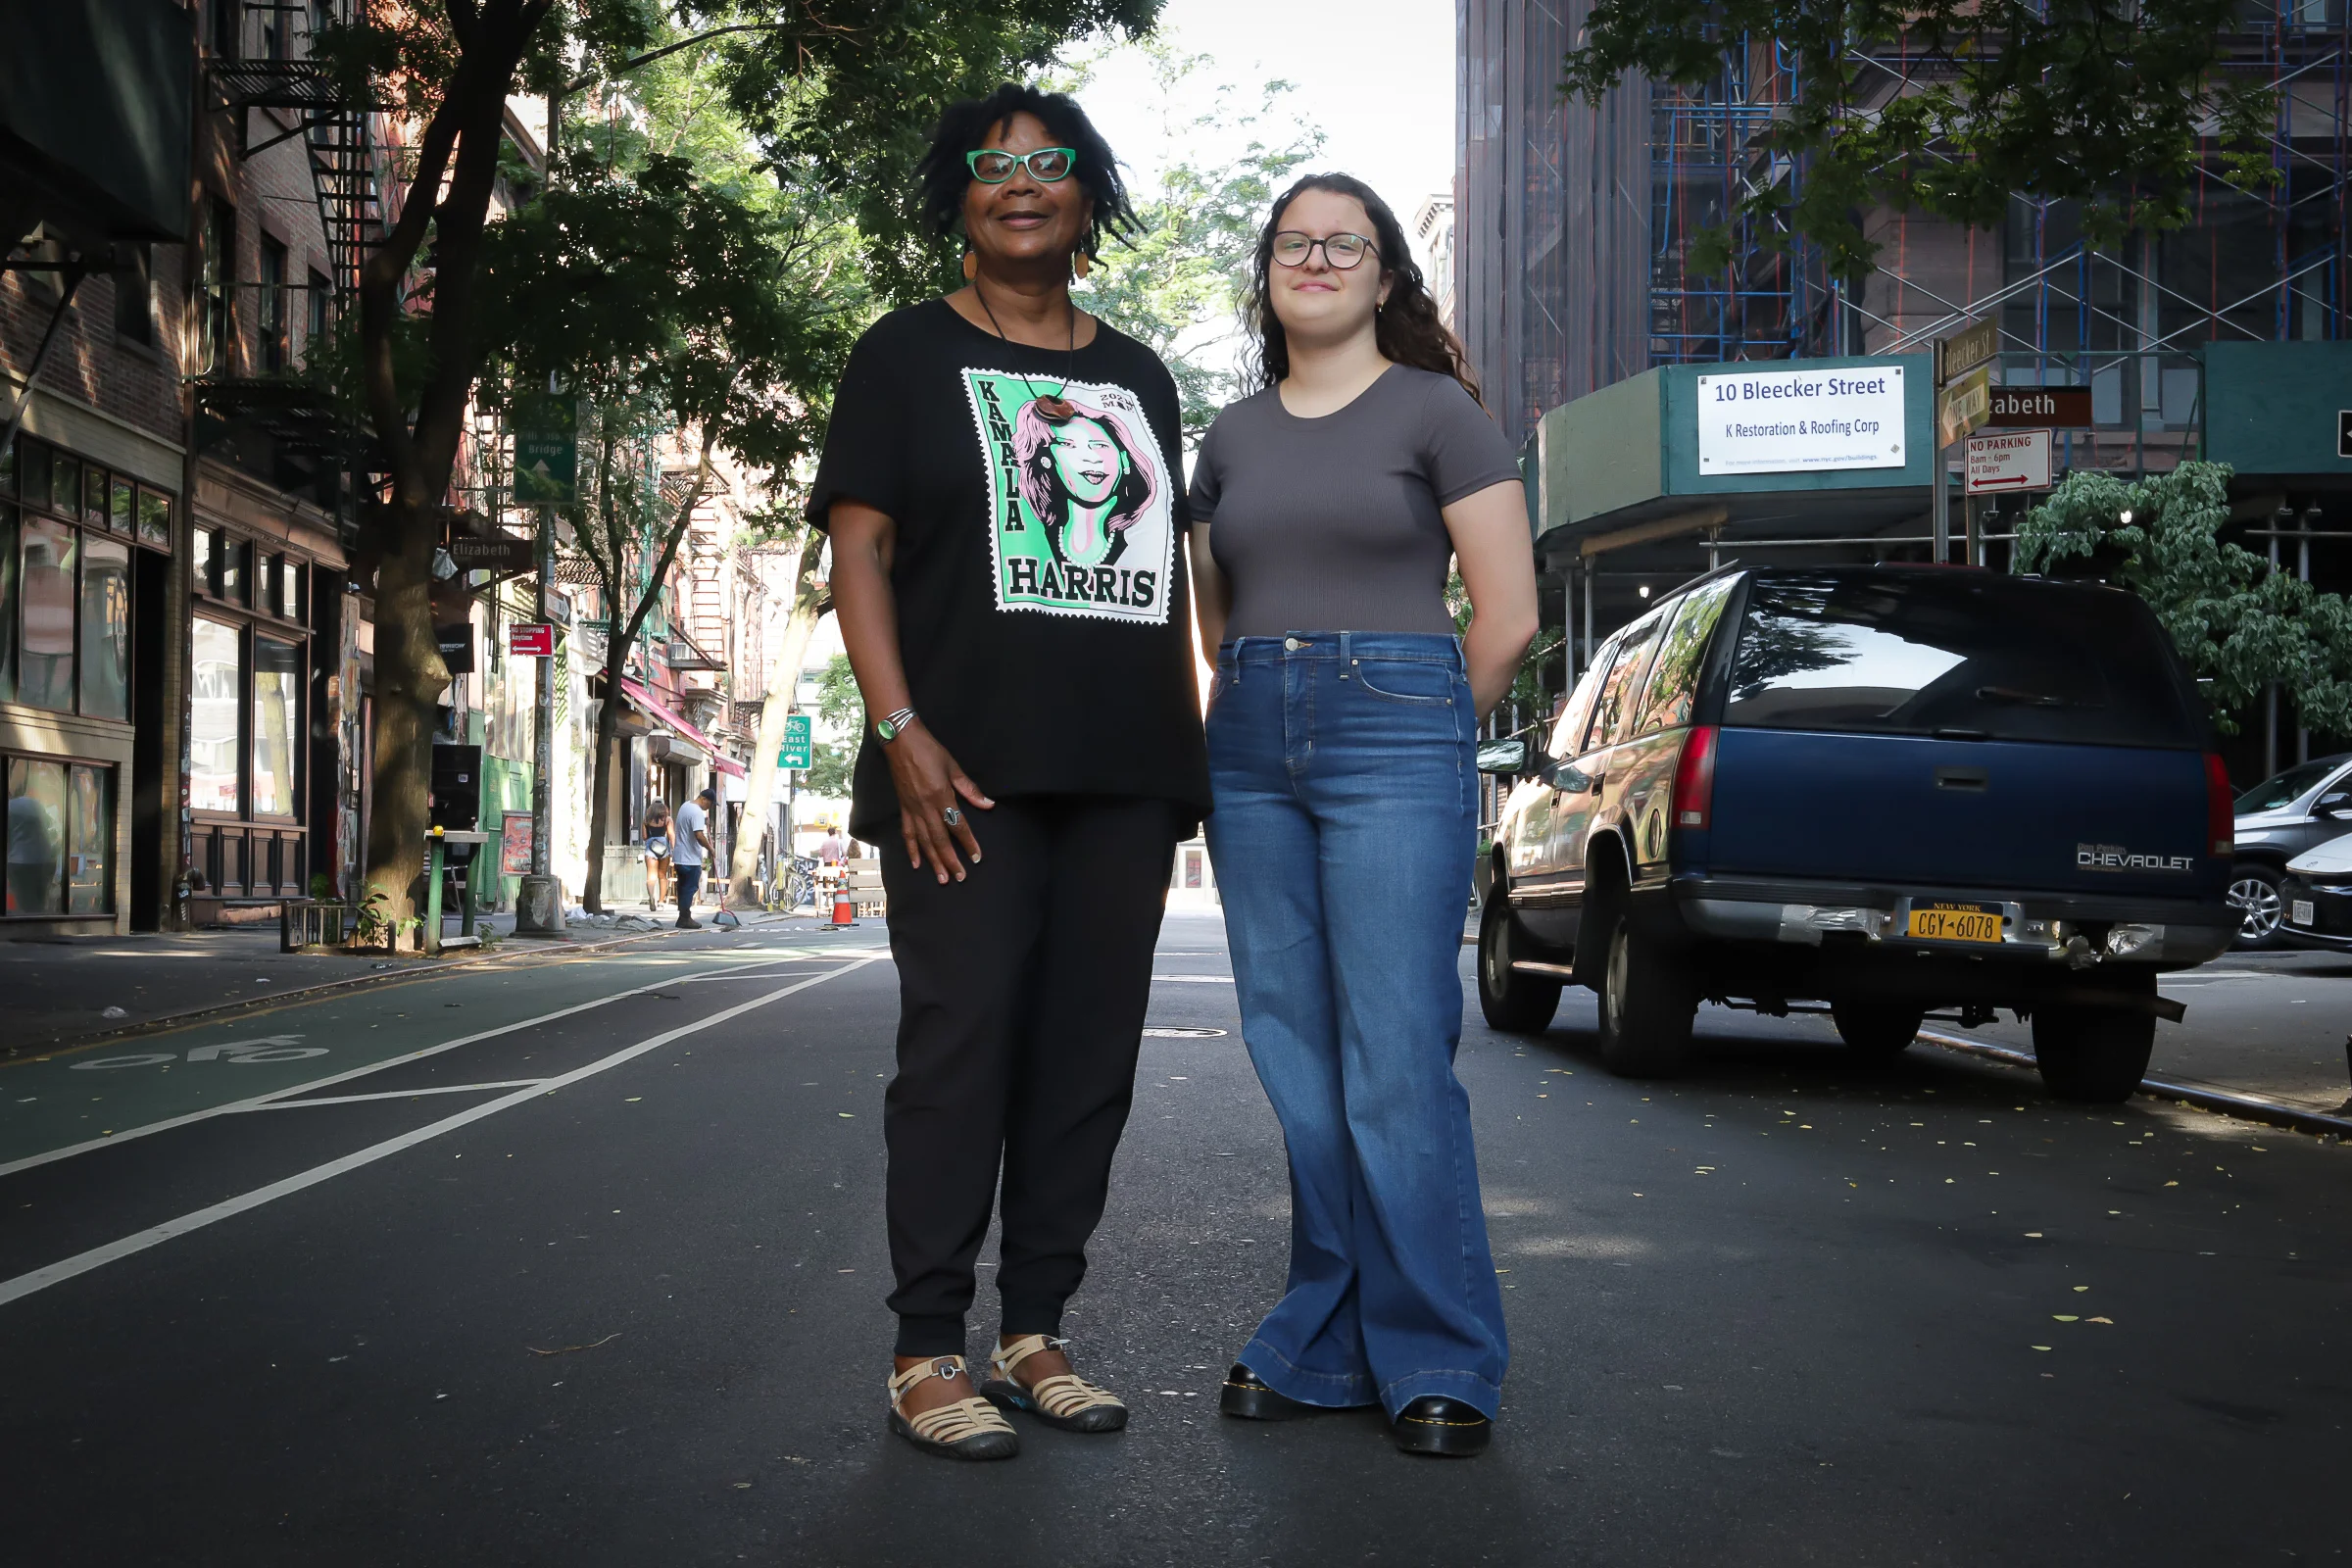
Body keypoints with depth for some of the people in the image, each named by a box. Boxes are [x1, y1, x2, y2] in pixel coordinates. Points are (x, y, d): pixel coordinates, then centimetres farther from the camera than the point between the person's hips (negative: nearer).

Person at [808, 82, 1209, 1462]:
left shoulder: (1137, 377, 20)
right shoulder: (910, 355, 7)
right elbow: (859, 549, -2)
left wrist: (1190, 751, 13)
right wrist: (901, 730, -14)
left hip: (1123, 774, 5)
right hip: (969, 765, -5)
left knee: (1090, 1052, 5)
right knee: (962, 1040, -7)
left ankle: (1037, 1332, 15)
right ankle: (928, 1350, 1)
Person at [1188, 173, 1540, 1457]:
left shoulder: (1434, 410, 2)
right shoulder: (1233, 436, 16)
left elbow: (1509, 616, -2)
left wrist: (1425, 736, 3)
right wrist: (1257, 707, 13)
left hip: (1394, 734, -5)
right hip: (1251, 750, 5)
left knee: (1395, 1064, -7)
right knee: (1297, 1059, 6)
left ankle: (1439, 1362, 3)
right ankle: (1326, 1347, 16)